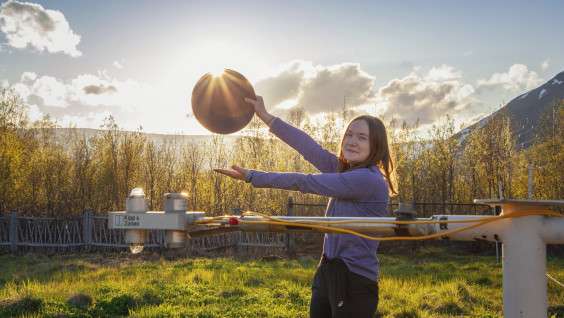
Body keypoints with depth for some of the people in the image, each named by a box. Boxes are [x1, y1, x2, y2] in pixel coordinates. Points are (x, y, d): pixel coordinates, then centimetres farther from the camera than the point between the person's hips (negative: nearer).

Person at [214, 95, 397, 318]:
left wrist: (252, 177, -10)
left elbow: (305, 183, -15)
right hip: (326, 274, 8)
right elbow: (309, 146, 7)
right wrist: (266, 117, 7)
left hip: (355, 283, -8)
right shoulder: (347, 171, 8)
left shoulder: (368, 180, -17)